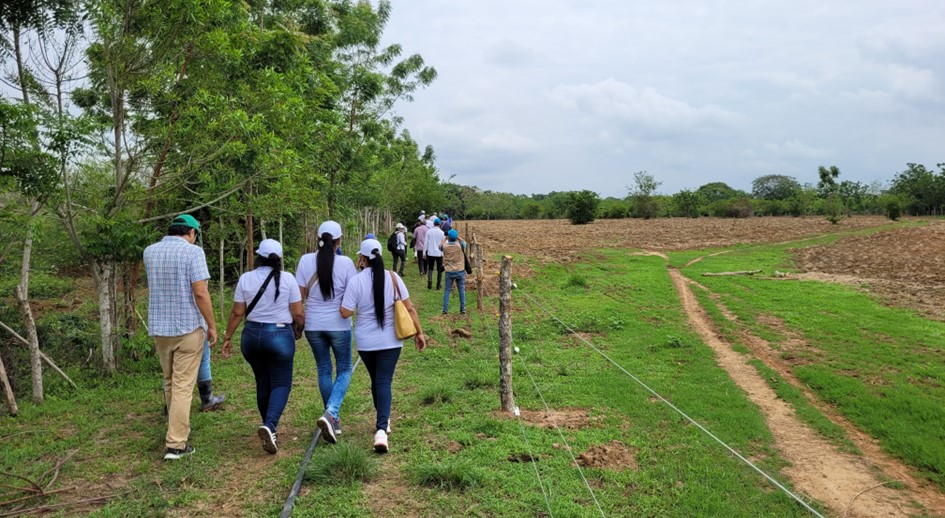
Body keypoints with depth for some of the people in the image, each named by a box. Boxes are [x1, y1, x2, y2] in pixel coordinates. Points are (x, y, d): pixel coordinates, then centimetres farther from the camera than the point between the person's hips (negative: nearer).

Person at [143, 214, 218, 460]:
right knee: (183, 386, -1)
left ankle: (178, 428, 34)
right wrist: (212, 326, -8)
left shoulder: (149, 252, 7)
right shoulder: (193, 252, -12)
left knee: (170, 383, 20)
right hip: (188, 328, -6)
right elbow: (200, 293, -17)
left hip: (159, 328, 6)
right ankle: (176, 444, 0)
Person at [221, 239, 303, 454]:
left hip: (251, 335, 3)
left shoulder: (245, 279, -1)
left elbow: (237, 312, 0)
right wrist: (299, 328, 14)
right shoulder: (287, 279, -7)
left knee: (262, 383, 17)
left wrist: (227, 337, 11)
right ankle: (269, 425, -18)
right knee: (281, 384, 3)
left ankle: (269, 426, 28)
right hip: (280, 336, -3)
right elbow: (298, 314, -6)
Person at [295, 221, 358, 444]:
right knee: (344, 370, 10)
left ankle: (333, 419, 26)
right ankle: (331, 413, -13)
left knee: (324, 370, 18)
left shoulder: (306, 260, -6)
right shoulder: (345, 263, -12)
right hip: (338, 325, -2)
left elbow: (300, 295, -2)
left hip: (313, 325, 3)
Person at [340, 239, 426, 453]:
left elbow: (345, 312, -12)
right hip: (390, 341, 0)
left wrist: (348, 298, 6)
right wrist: (419, 333, 4)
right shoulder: (393, 278, -5)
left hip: (365, 342, 0)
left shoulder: (356, 281, -11)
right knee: (384, 382, -2)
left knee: (376, 381, 19)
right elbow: (409, 308, -4)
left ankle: (382, 421, 36)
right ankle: (381, 429, -18)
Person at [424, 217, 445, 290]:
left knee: (430, 268, 11)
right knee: (439, 269, 8)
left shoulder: (429, 231, -3)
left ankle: (429, 281, -9)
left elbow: (426, 242, -1)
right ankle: (438, 284, 8)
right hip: (439, 253, -1)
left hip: (430, 253, 1)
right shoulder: (442, 232, -5)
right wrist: (444, 253, 5)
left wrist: (424, 252, 6)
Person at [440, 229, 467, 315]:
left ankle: (445, 309, 6)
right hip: (460, 271, 0)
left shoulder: (445, 246, -10)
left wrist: (445, 238, 17)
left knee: (447, 290, 10)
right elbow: (464, 243, 12)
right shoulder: (460, 245, -11)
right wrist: (458, 237, 9)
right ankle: (463, 309, 10)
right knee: (462, 290, 9)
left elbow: (440, 246, 14)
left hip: (449, 272, 0)